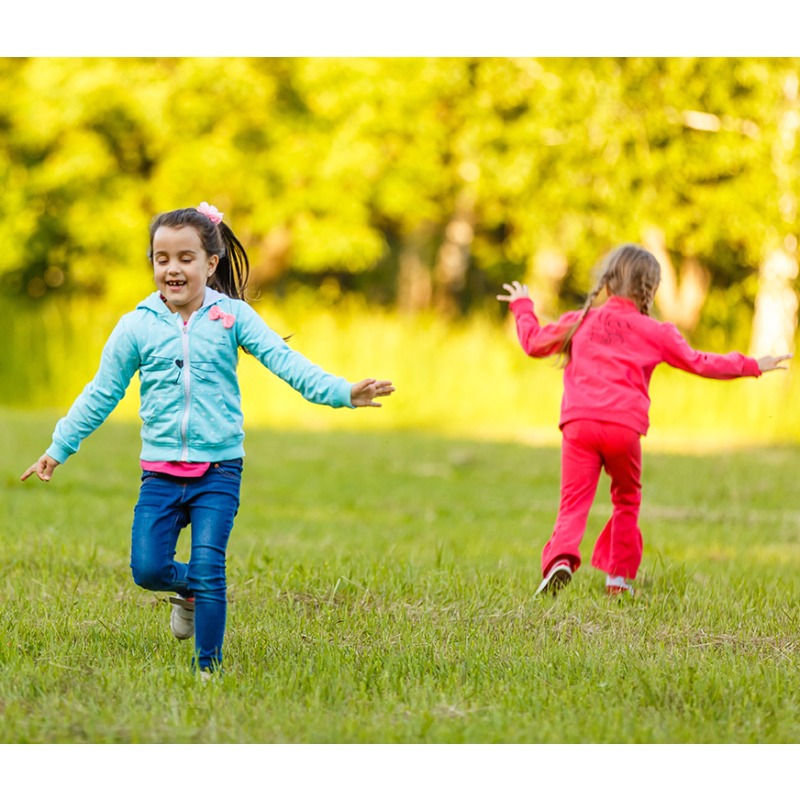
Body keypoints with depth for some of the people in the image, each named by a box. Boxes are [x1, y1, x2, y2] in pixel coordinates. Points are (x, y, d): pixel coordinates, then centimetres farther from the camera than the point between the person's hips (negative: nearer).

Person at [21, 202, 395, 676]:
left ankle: (209, 667, 5)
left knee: (208, 570, -10)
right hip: (160, 473, 2)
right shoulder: (136, 326, 3)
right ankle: (189, 589, 26)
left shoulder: (232, 317, 0)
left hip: (219, 469, -2)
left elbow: (285, 361, -7)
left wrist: (342, 392, -21)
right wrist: (58, 450, 14)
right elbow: (101, 395, 12)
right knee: (148, 569, -8)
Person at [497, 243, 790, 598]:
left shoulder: (579, 322, 18)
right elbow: (699, 363, 17)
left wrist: (522, 306, 49)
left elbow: (534, 342, 31)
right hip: (625, 427, -1)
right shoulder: (655, 332, 13)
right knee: (627, 501, 19)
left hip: (579, 422, 1)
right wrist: (751, 366, 29)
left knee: (574, 503, -5)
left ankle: (561, 560, -30)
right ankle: (619, 578, 19)